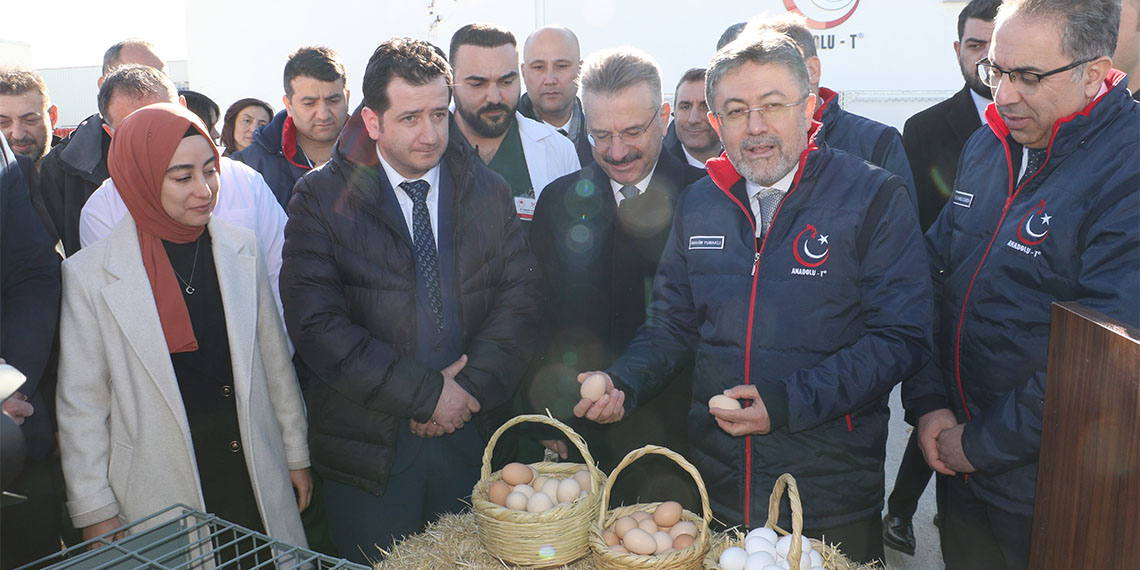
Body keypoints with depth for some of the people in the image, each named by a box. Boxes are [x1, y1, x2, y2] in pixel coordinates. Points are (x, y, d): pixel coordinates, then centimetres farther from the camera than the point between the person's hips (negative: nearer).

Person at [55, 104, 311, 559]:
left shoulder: (242, 249, 1)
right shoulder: (89, 275, -9)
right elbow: (80, 406, -4)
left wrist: (296, 453, 11)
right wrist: (96, 514, -2)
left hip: (257, 485, 3)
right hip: (158, 501, -3)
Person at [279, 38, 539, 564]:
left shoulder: (489, 192, 5)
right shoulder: (322, 198, -5)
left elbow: (519, 298, 0)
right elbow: (316, 323, -13)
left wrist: (470, 388, -14)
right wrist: (425, 395, -16)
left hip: (473, 437, 3)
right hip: (370, 446, -2)